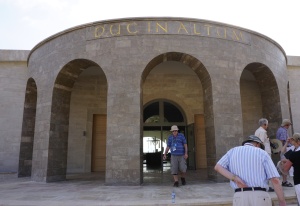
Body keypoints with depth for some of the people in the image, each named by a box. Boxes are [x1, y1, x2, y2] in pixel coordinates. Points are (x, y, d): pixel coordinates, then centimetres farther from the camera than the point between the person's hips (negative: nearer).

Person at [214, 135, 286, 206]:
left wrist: (235, 179, -9)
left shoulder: (233, 151, 15)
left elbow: (217, 167, 1)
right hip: (260, 198, -1)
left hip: (240, 198, 1)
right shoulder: (262, 153, 9)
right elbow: (275, 180, -1)